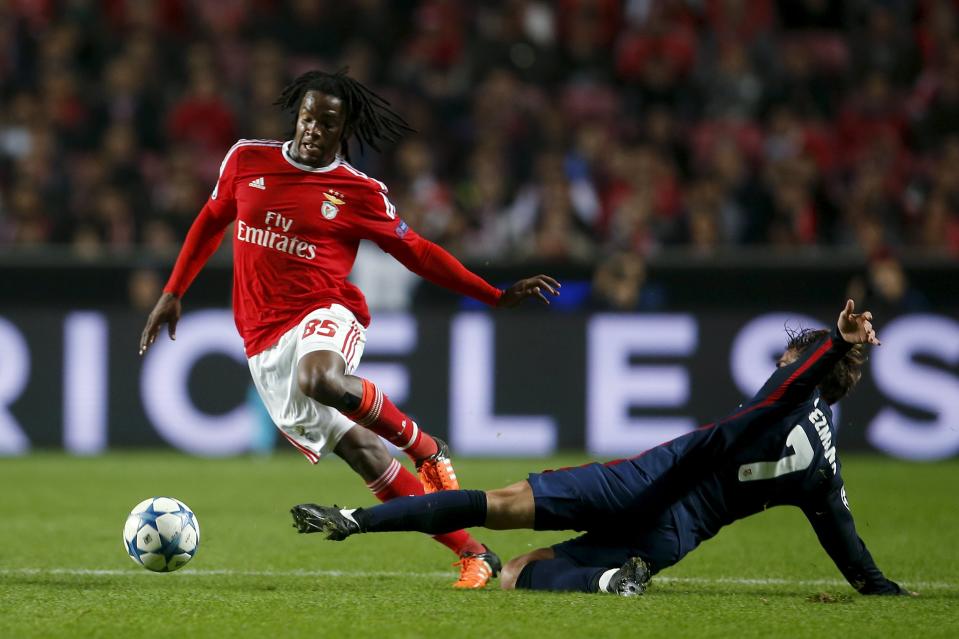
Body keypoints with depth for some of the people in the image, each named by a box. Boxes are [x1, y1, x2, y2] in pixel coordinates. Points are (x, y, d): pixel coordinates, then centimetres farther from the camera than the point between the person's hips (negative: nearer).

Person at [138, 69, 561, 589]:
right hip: (264, 344, 3)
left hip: (324, 316, -3)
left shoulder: (361, 194, 0)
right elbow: (212, 220, 22)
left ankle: (428, 452, -16)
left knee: (319, 379, -40)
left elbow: (417, 252, 9)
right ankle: (473, 555, 0)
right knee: (363, 456, -5)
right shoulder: (246, 160, 6)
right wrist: (173, 292, 21)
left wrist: (498, 296, 5)